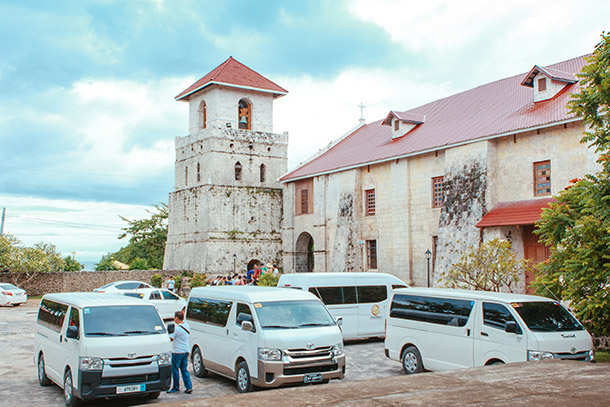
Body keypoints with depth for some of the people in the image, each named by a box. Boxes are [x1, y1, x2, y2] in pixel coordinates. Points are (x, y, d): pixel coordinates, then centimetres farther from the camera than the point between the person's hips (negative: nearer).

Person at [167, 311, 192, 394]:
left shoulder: (177, 328, -18)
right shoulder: (187, 326, 7)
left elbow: (171, 339, -14)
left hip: (177, 352, -8)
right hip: (186, 351, 8)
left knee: (175, 370, 6)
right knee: (184, 369, 13)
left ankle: (176, 388, 14)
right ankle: (189, 387, 6)